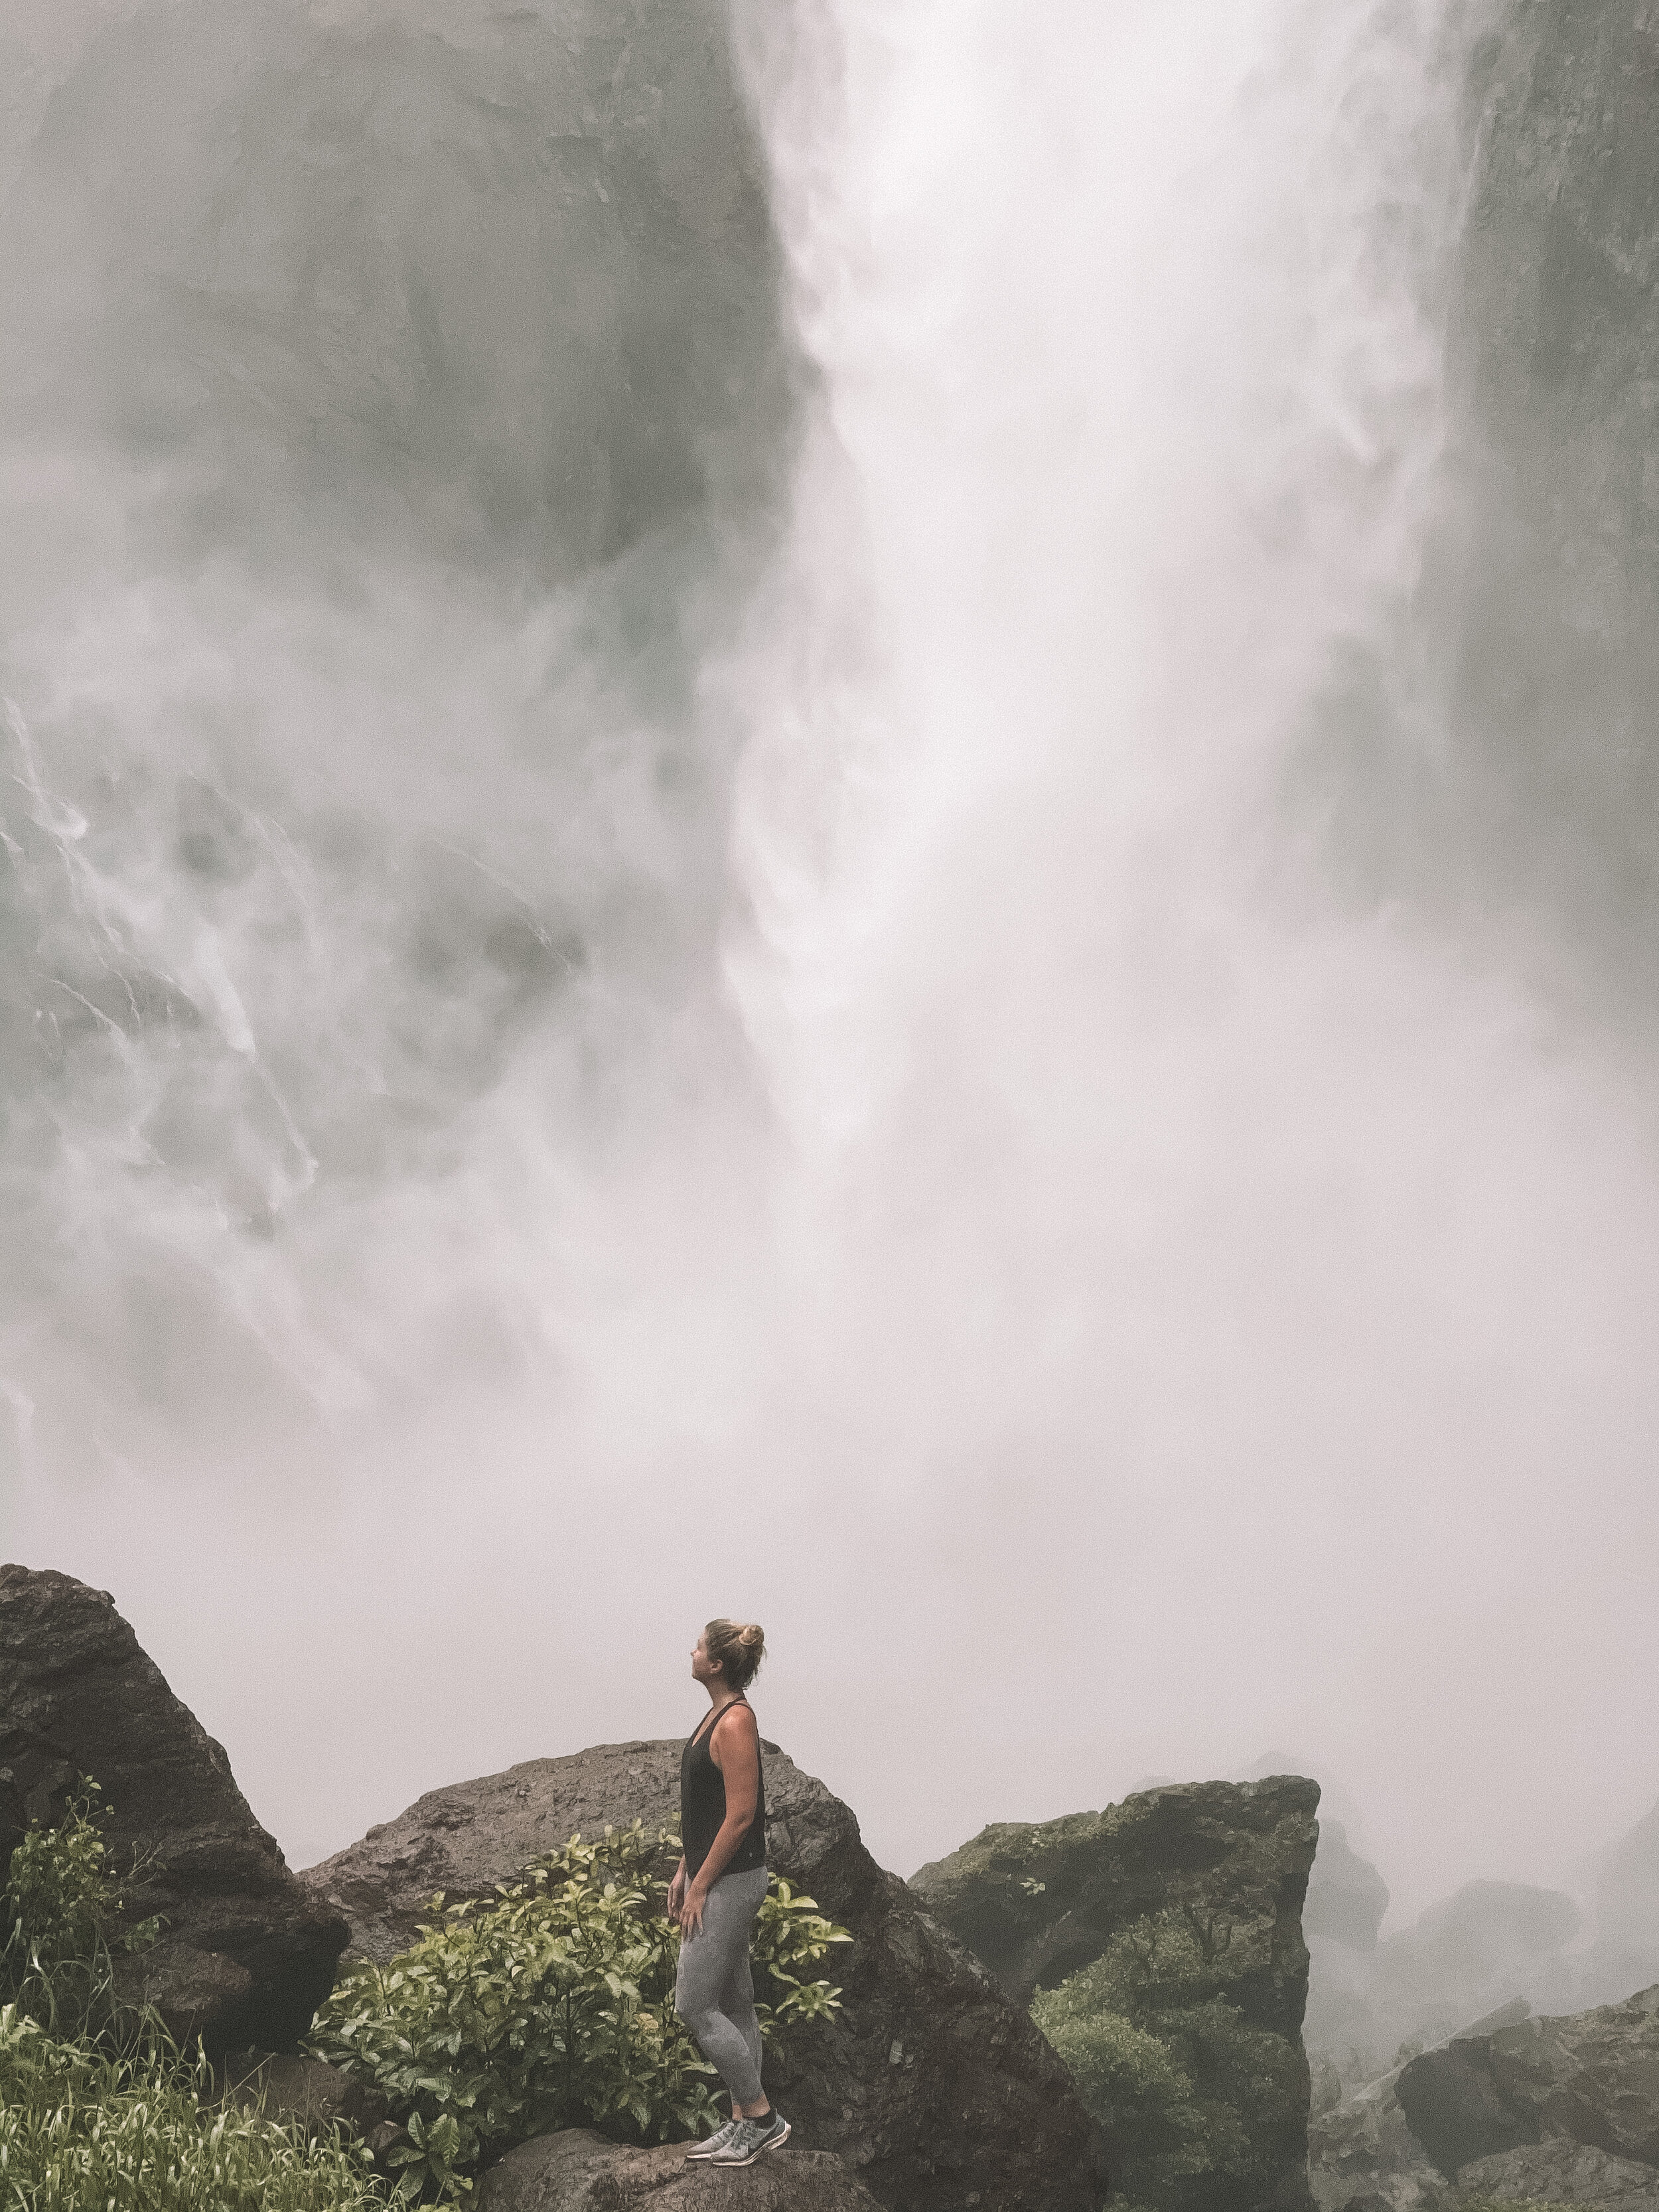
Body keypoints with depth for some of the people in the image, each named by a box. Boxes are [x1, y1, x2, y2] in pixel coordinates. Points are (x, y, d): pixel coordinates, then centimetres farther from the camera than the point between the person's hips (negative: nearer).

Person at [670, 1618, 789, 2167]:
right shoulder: (720, 1716, 10)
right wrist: (685, 1871, 17)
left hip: (730, 1882, -10)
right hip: (713, 1876, 10)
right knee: (733, 2004, 13)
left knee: (695, 2005, -6)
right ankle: (745, 2122, 18)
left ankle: (762, 2116, 1)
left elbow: (739, 1817, -22)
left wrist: (700, 1888, -17)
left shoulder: (735, 1724, -20)